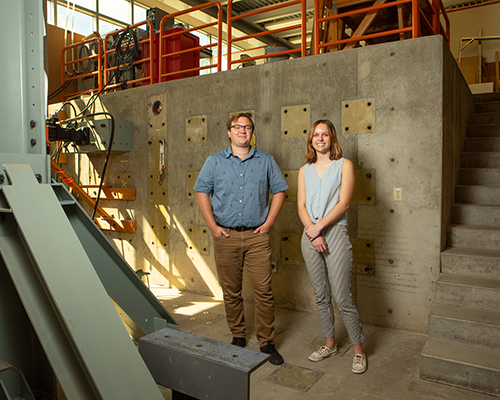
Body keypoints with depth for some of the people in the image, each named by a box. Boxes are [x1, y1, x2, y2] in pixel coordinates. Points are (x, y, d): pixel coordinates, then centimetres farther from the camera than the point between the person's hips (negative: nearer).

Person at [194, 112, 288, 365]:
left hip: (257, 235, 0)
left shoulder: (265, 161, 7)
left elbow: (279, 191, 9)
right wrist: (212, 225, -2)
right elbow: (202, 193, 6)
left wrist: (268, 223, 0)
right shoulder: (215, 161, 7)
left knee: (263, 291, 0)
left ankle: (267, 342, 15)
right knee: (231, 291, 10)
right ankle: (238, 337, 28)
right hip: (225, 235, 1)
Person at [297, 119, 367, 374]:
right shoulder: (304, 170, 12)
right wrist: (312, 233, -10)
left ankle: (358, 350, 15)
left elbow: (343, 203, -7)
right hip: (310, 236, 4)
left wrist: (319, 227, -15)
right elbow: (301, 205, 5)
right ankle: (330, 344, 28)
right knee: (320, 296, 12)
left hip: (335, 233, -4)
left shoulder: (344, 165, 2)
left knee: (342, 297, -4)